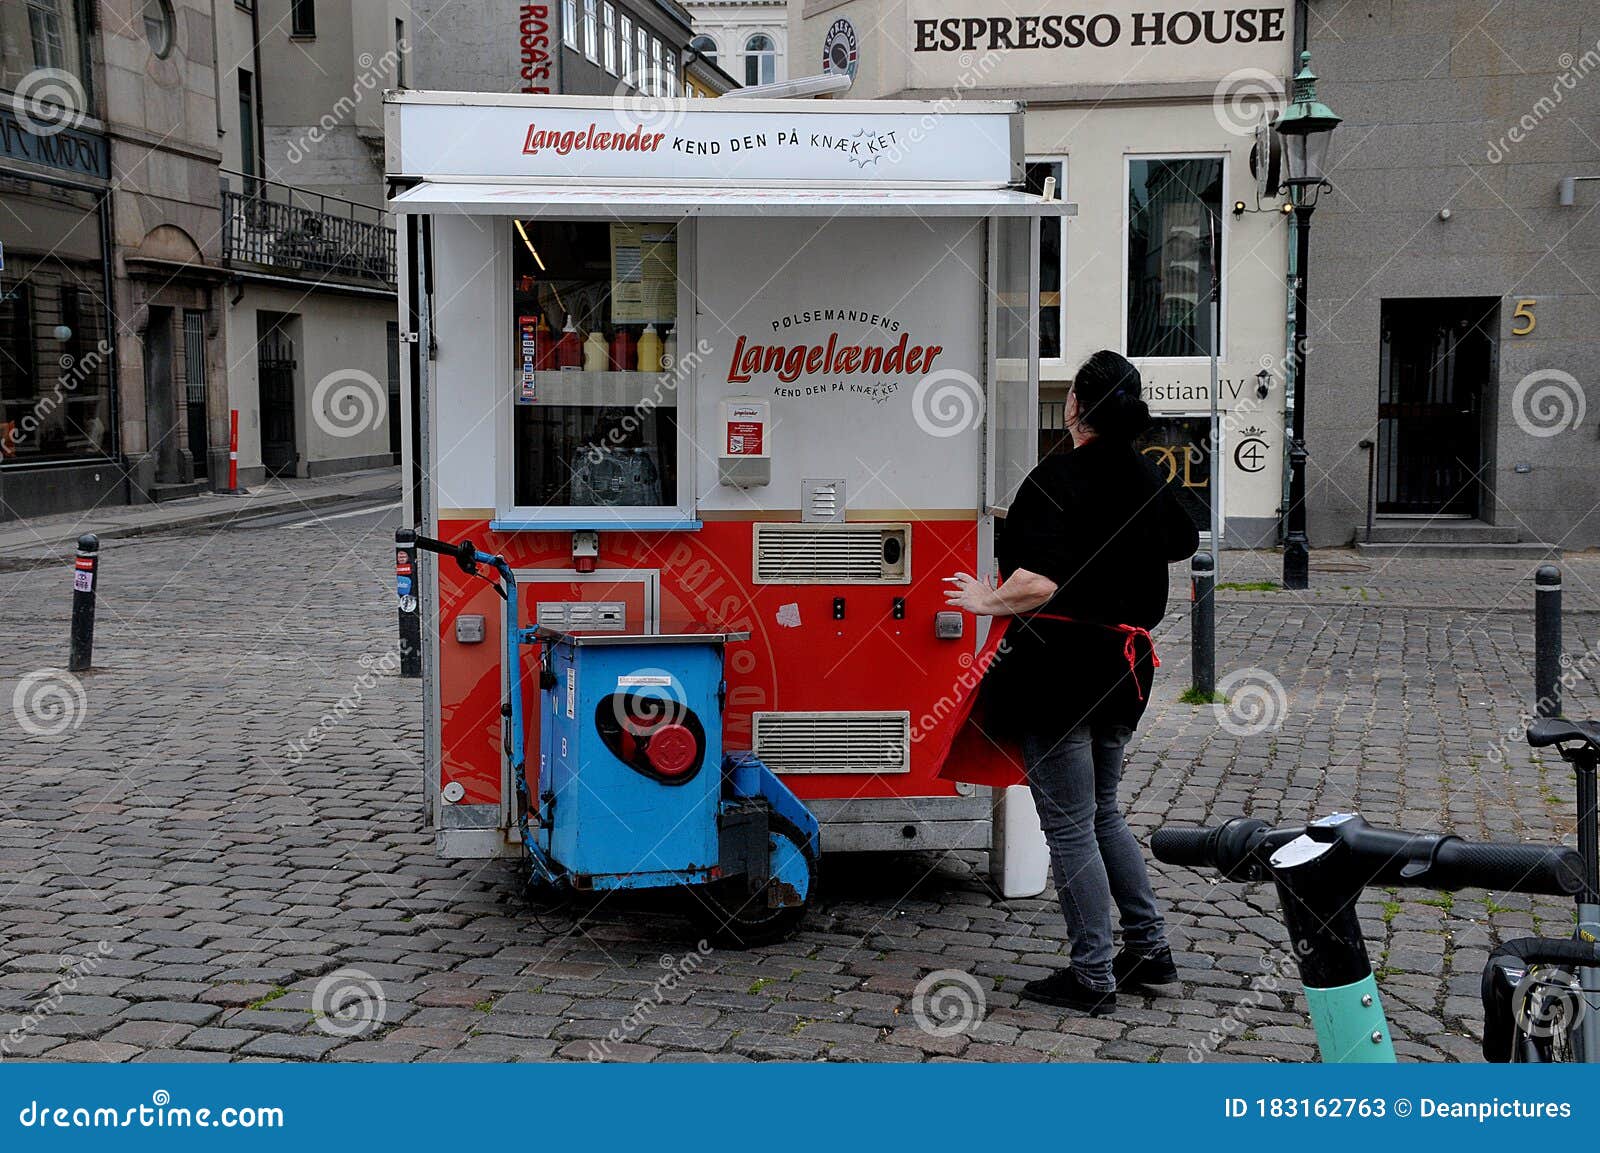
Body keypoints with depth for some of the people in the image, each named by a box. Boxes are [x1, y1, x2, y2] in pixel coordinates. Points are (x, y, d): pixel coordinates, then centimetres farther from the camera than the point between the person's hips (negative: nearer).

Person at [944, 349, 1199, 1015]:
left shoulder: (1059, 479, -17)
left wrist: (988, 601, -12)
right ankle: (1148, 949, 25)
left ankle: (1093, 977, 9)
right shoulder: (1145, 479, 8)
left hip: (1062, 666, -8)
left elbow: (1039, 582, -29)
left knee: (1069, 824, 1)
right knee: (1101, 810, 22)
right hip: (1123, 666, 8)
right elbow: (1183, 543, 28)